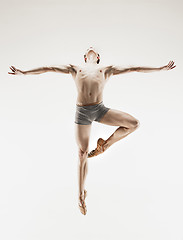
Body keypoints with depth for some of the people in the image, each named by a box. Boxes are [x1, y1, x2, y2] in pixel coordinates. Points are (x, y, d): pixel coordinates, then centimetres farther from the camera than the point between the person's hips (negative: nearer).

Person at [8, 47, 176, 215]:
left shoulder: (107, 70, 21)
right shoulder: (75, 69, 22)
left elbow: (133, 68, 18)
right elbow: (48, 68, 20)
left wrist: (161, 68, 16)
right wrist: (24, 72, 15)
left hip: (100, 109, 1)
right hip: (82, 112, -1)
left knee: (134, 124, -15)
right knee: (82, 154, -1)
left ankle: (104, 145, 6)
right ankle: (81, 194, 16)